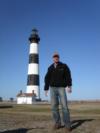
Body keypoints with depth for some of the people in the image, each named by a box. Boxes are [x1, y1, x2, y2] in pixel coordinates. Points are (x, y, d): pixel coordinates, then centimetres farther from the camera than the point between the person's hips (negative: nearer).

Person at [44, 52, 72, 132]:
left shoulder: (64, 66, 2)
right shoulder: (50, 68, 10)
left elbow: (68, 76, -7)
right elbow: (47, 79, 11)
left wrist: (69, 86, -21)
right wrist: (46, 89, 5)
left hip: (61, 88, -3)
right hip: (53, 88, 3)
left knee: (64, 106, -11)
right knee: (54, 106, -1)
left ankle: (67, 125, -6)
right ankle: (57, 123, 9)